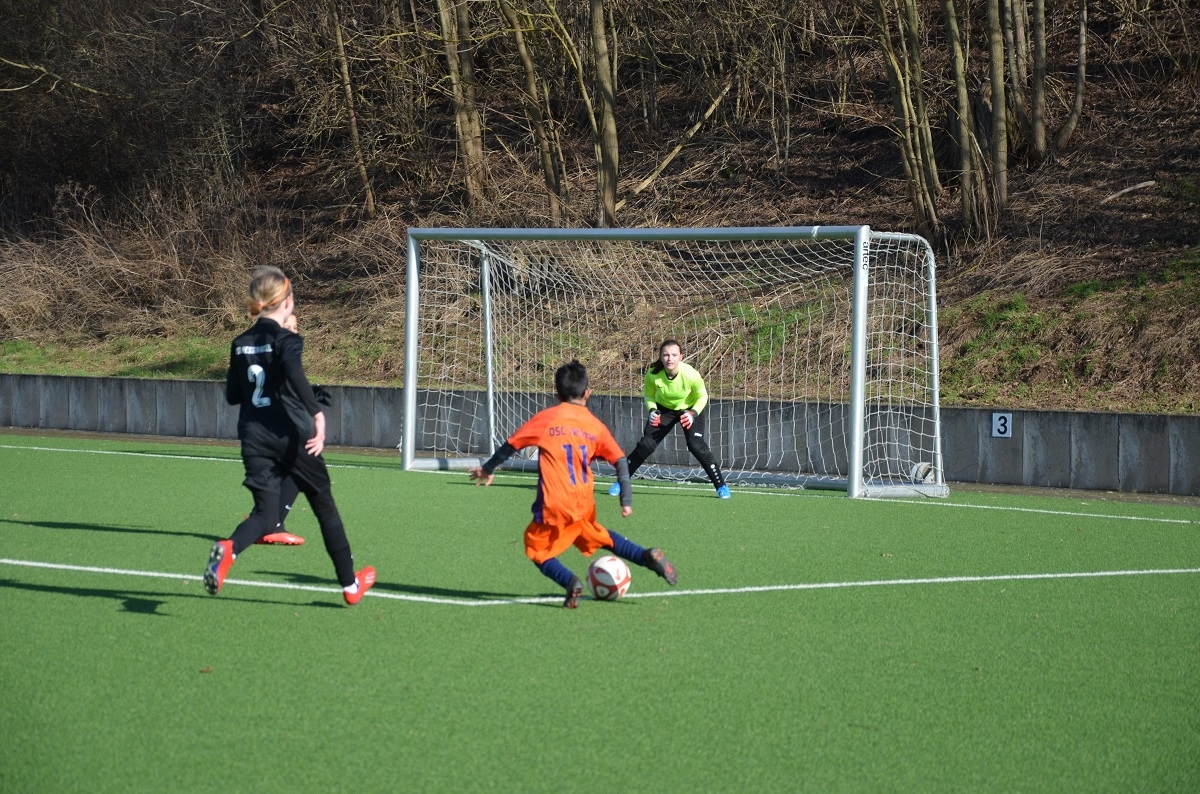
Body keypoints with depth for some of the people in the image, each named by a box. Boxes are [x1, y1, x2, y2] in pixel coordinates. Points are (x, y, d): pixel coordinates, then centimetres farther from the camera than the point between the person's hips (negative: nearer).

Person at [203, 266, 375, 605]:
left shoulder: (240, 344, 8)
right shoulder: (286, 340, -9)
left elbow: (232, 395, 15)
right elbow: (294, 373, -30)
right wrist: (317, 414, -33)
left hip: (254, 439, 4)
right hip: (292, 436, -4)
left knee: (266, 515, 2)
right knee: (325, 507, 13)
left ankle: (228, 548, -33)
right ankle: (350, 584, 23)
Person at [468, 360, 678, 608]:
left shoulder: (545, 419, -1)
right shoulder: (595, 425, 7)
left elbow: (510, 445, 6)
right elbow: (620, 461, 6)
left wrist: (488, 469, 20)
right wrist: (626, 500, 10)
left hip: (554, 506, -4)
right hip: (585, 504, 4)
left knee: (538, 550, 10)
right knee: (598, 536, 29)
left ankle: (570, 581, -17)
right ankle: (647, 556, 12)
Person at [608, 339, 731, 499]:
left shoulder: (690, 374, -32)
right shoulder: (653, 375, -27)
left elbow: (702, 396, -14)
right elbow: (649, 395, -6)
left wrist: (693, 414, -30)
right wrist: (652, 410, -25)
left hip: (690, 409, -2)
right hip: (664, 409, 2)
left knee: (697, 446, -18)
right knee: (646, 445, -7)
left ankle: (721, 486, -6)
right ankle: (621, 482, 8)